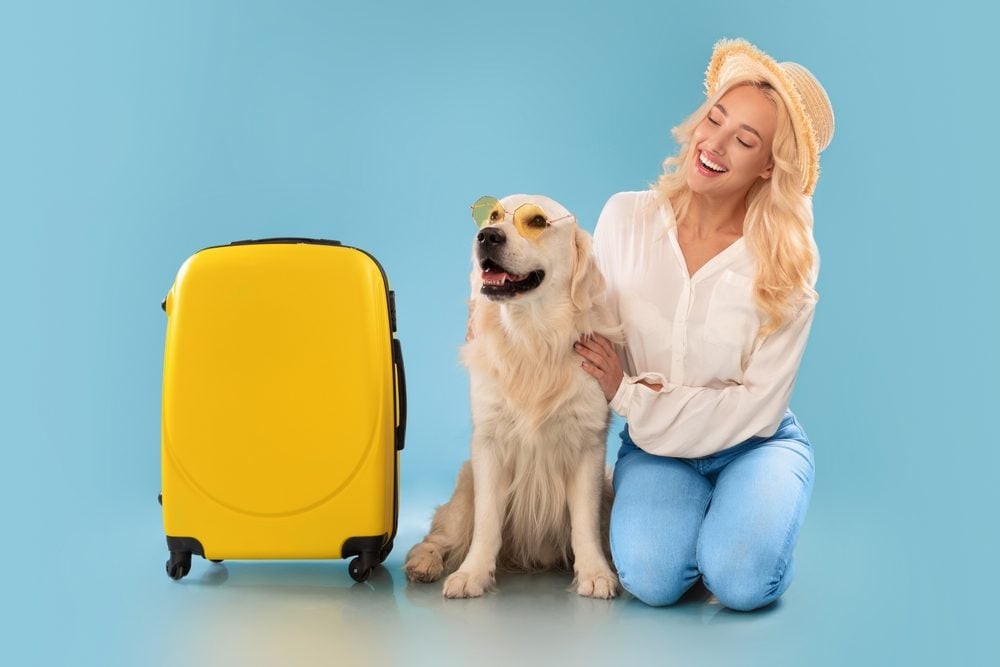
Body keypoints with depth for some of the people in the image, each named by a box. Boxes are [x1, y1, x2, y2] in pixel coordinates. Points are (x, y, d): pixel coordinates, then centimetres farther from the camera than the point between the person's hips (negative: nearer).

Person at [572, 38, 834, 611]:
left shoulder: (788, 261, -13)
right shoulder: (626, 217, -7)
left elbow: (758, 407, -15)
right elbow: (590, 338, 2)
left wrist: (630, 395, -18)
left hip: (756, 444, -1)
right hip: (652, 445, 1)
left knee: (742, 579, -27)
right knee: (652, 577, -26)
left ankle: (748, 518, 8)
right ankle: (685, 518, 9)